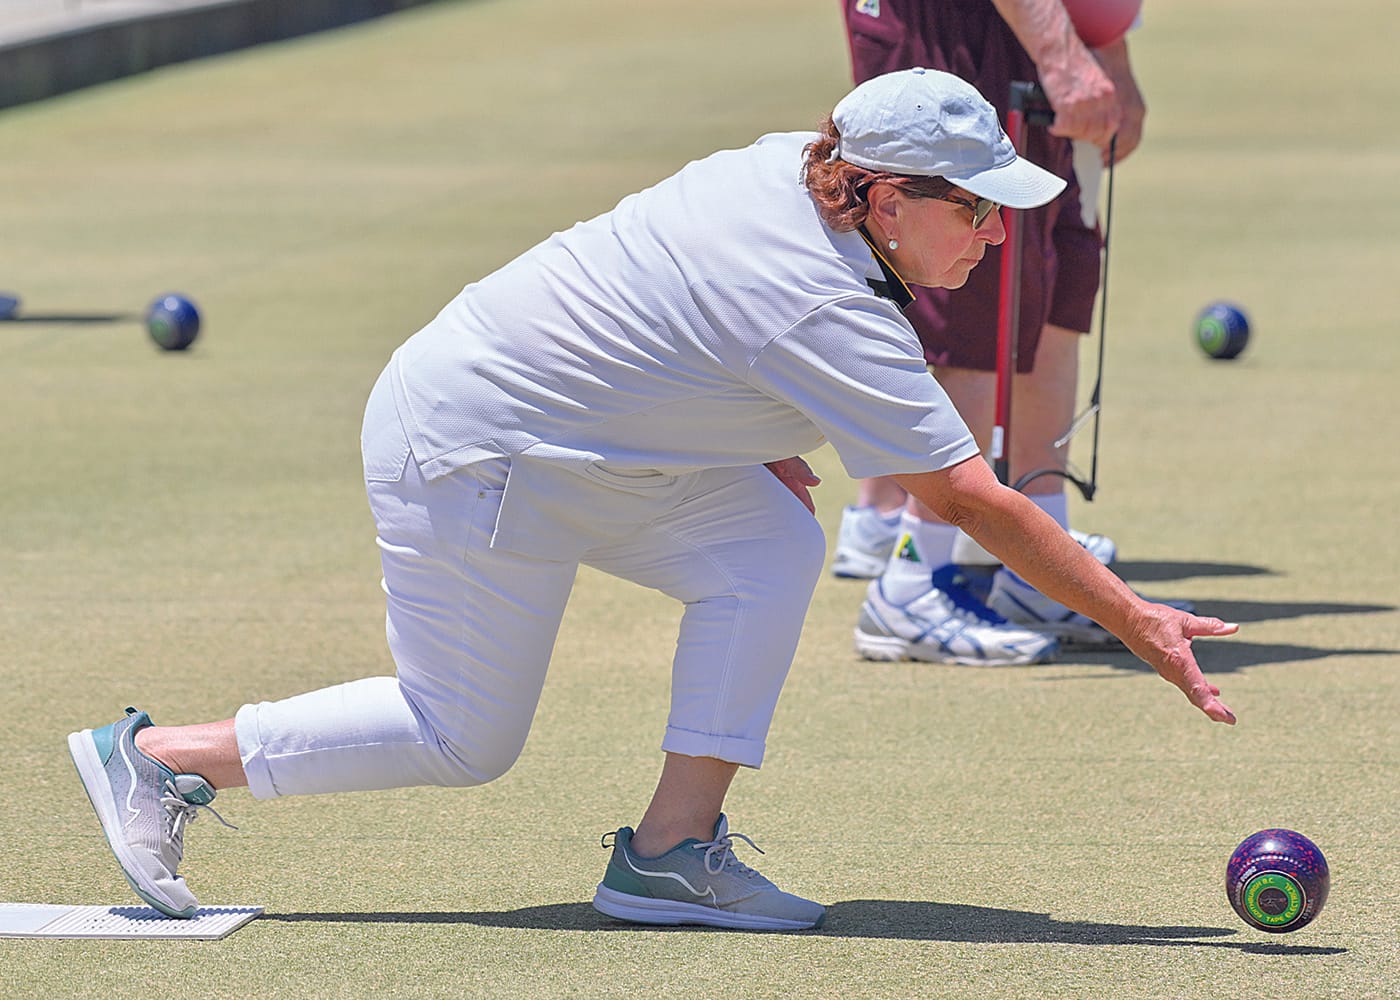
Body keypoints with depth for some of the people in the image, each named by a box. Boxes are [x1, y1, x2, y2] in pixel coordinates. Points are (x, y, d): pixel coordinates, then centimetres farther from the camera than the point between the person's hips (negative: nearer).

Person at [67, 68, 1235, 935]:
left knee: (774, 547, -2)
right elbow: (976, 502, -25)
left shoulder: (788, 162, -4)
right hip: (470, 460, -9)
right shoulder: (833, 318, -28)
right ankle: (156, 755, 16)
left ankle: (673, 846, 1)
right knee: (465, 742, 5)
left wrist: (745, 435, 13)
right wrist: (1135, 618, -21)